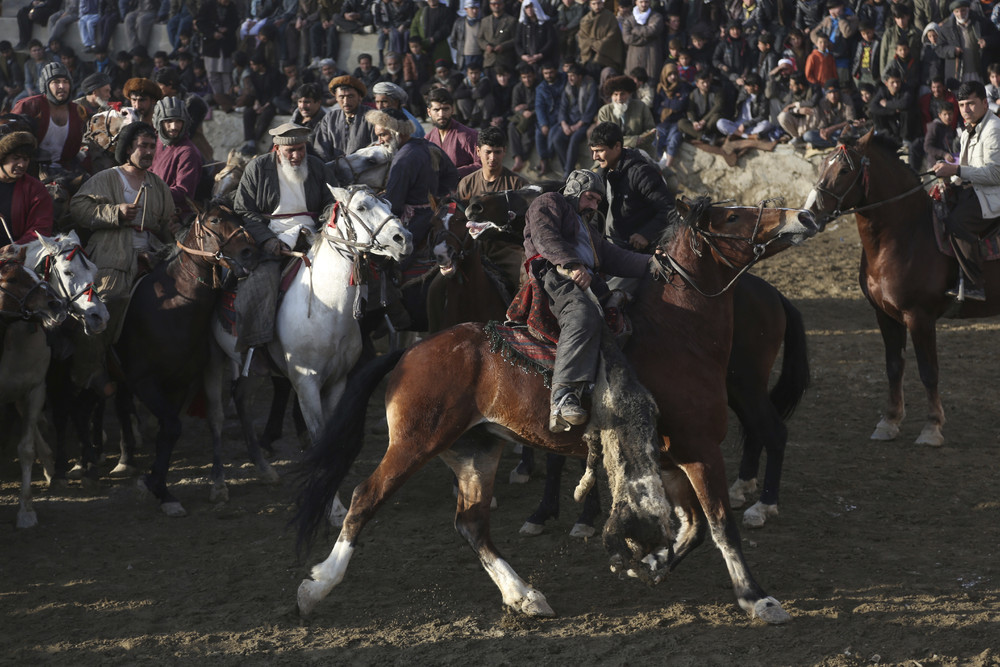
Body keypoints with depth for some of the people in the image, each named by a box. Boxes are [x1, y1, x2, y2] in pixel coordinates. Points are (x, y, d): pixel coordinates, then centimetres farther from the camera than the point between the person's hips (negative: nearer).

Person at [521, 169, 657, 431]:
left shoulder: (589, 232, 43)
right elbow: (545, 236, -2)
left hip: (584, 282, 9)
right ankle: (563, 395, -51)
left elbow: (617, 258, 29)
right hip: (552, 273, -9)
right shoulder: (549, 203, 18)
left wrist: (651, 262, 13)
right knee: (584, 314, -36)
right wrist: (572, 264, -16)